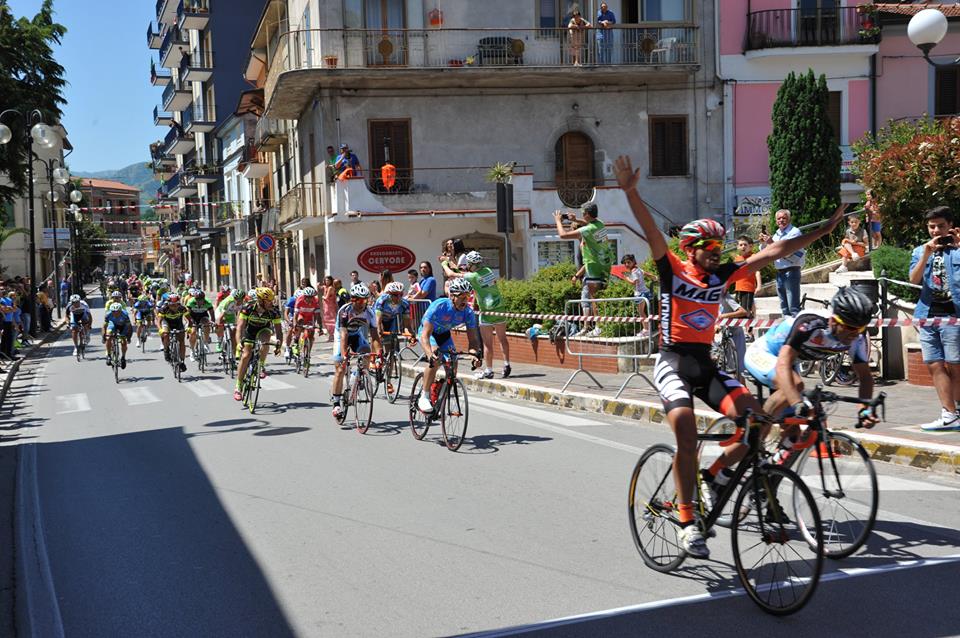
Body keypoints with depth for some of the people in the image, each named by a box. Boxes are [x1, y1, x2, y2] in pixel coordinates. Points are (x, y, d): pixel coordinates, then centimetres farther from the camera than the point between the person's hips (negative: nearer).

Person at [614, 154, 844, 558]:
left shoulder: (722, 276, 7)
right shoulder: (673, 272, -5)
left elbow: (772, 253, 9)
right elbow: (652, 233, -19)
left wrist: (823, 230, 11)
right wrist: (631, 192, -33)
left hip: (706, 364, 5)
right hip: (673, 362, -5)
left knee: (755, 420, -13)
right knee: (687, 434, -24)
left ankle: (717, 475, 11)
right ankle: (687, 521, -14)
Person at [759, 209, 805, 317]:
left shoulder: (794, 232, -6)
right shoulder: (777, 234, 16)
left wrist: (772, 243, -22)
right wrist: (764, 242, 1)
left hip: (791, 271, -8)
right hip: (779, 273, 8)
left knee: (793, 307, -11)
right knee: (784, 307, 12)